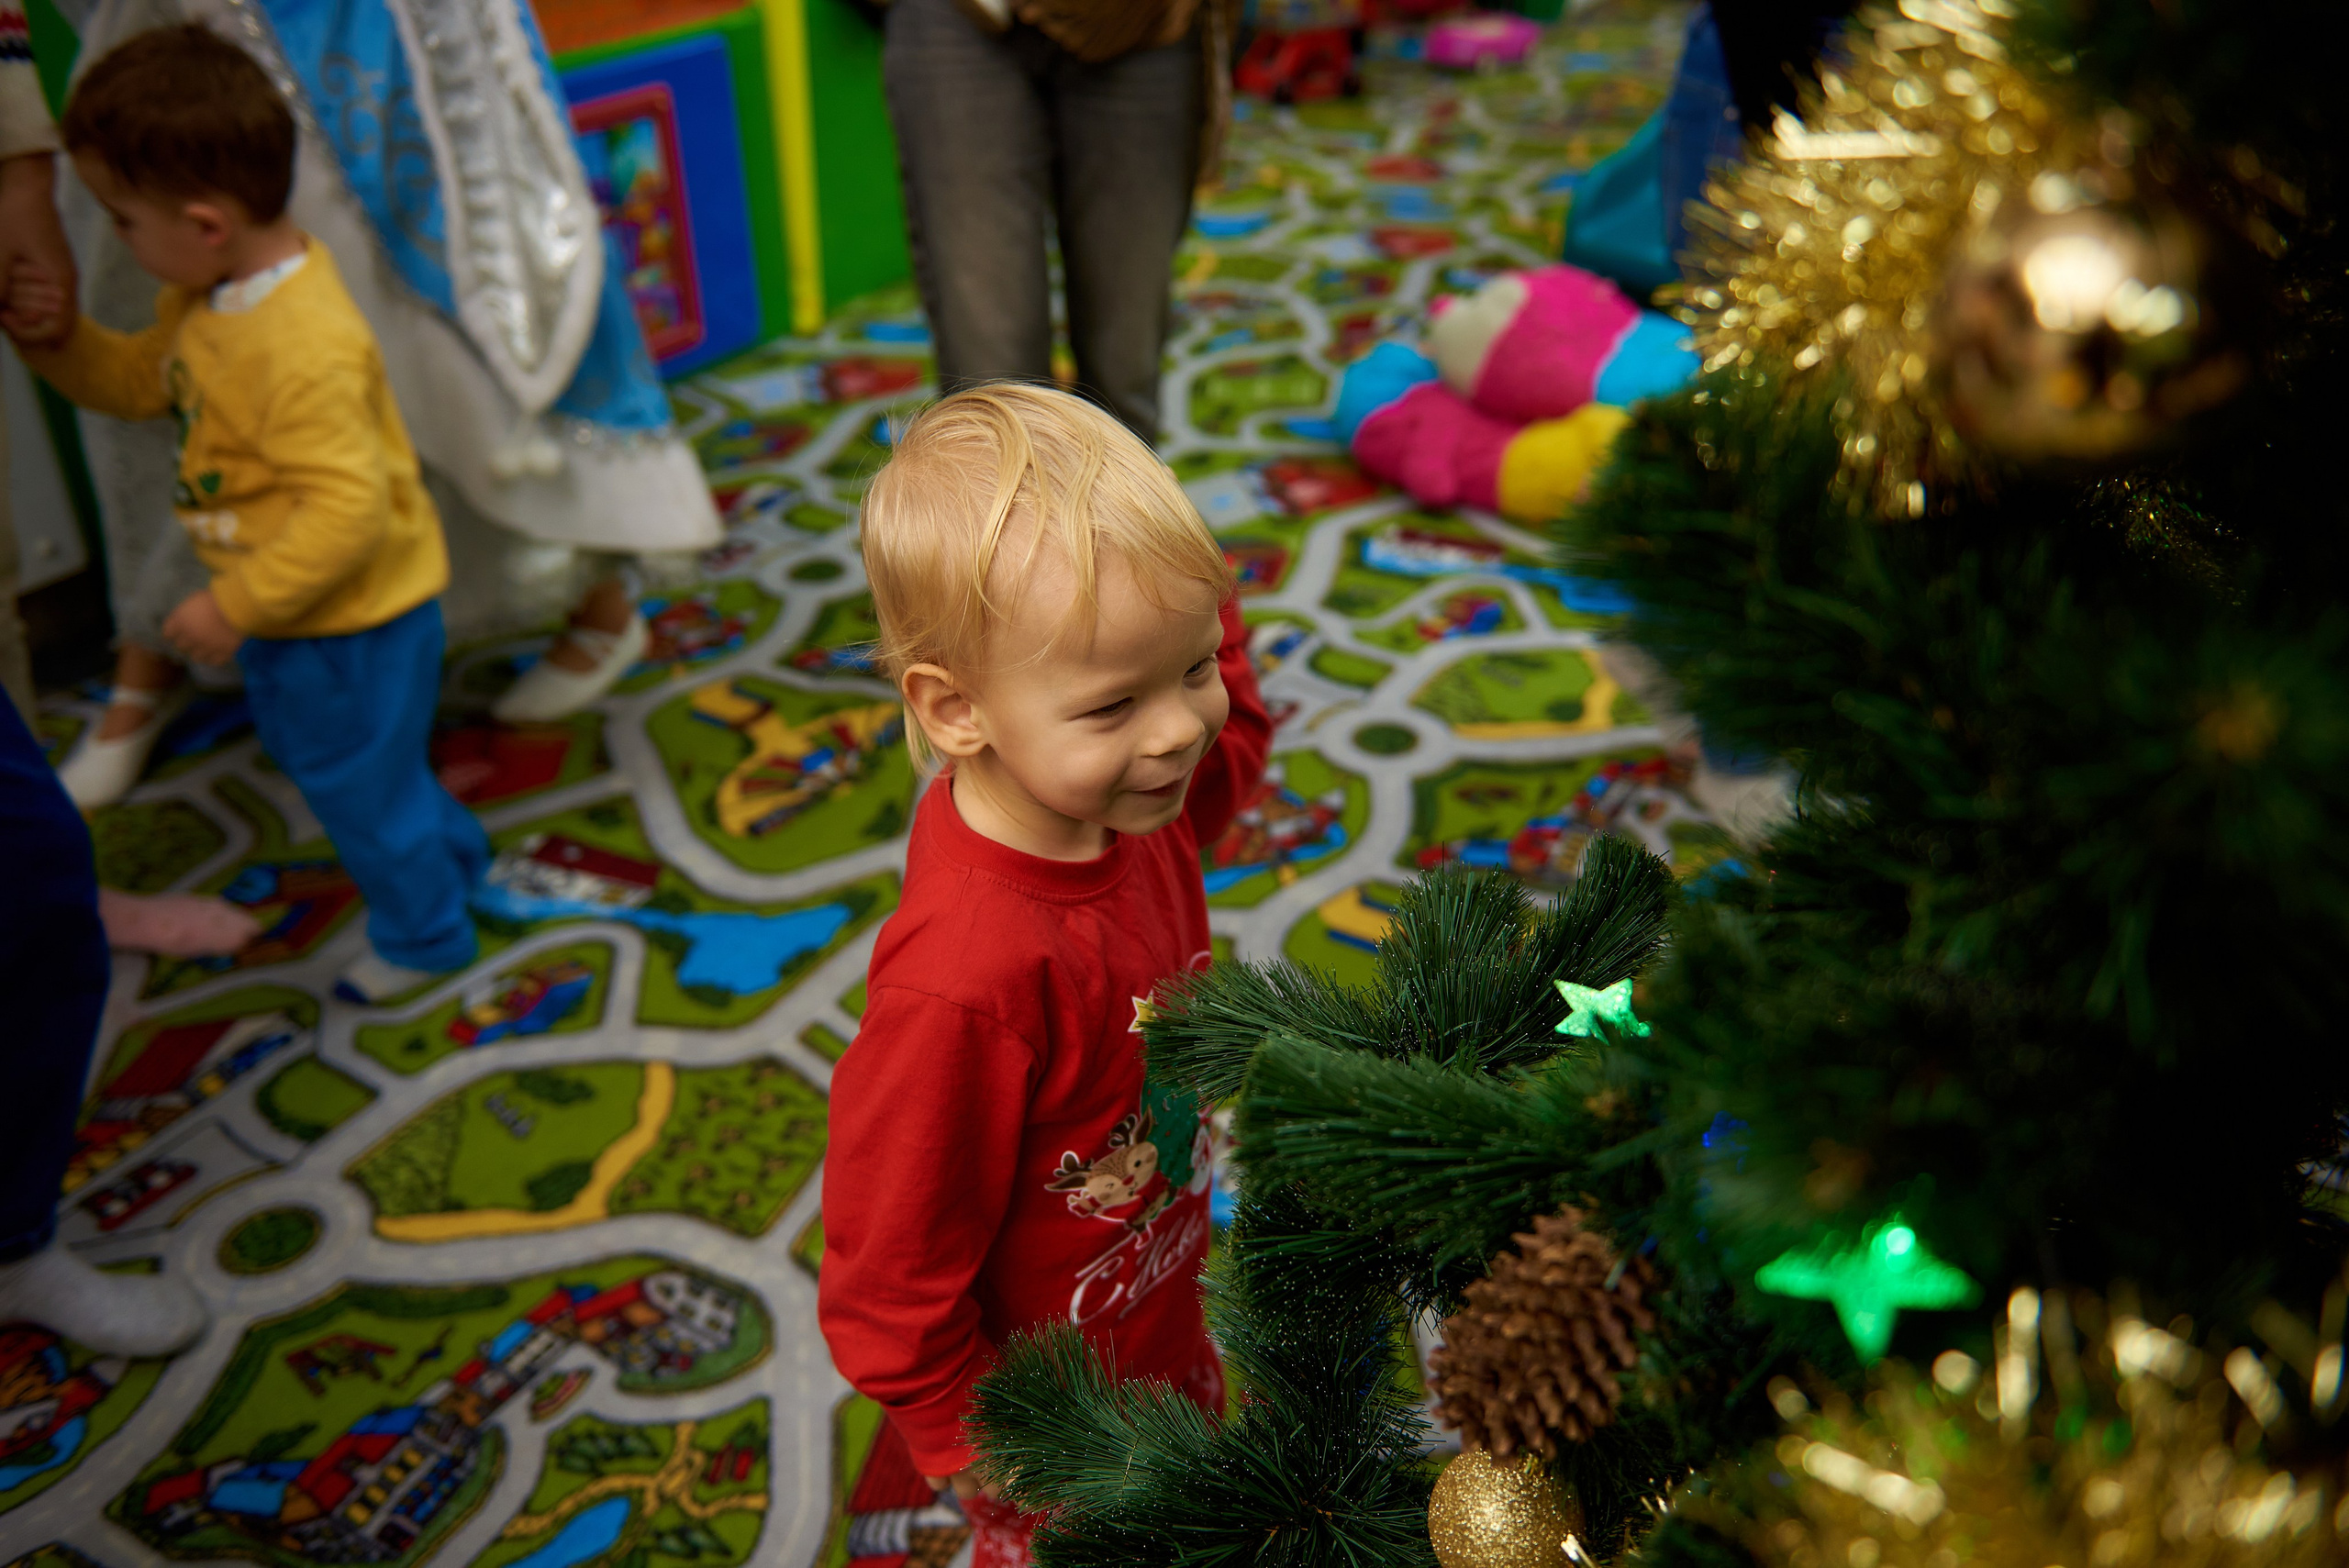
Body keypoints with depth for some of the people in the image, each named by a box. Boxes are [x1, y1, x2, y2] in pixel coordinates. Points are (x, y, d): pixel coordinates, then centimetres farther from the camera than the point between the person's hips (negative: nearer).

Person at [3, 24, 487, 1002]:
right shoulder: (204, 296, -2)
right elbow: (142, 381, 15)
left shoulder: (306, 348, -34)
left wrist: (234, 607, -28)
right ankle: (450, 854, 47)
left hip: (352, 618, -10)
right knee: (302, 741, 28)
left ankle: (422, 935, 33)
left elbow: (347, 508, -34)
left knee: (354, 777, 9)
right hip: (291, 607, 10)